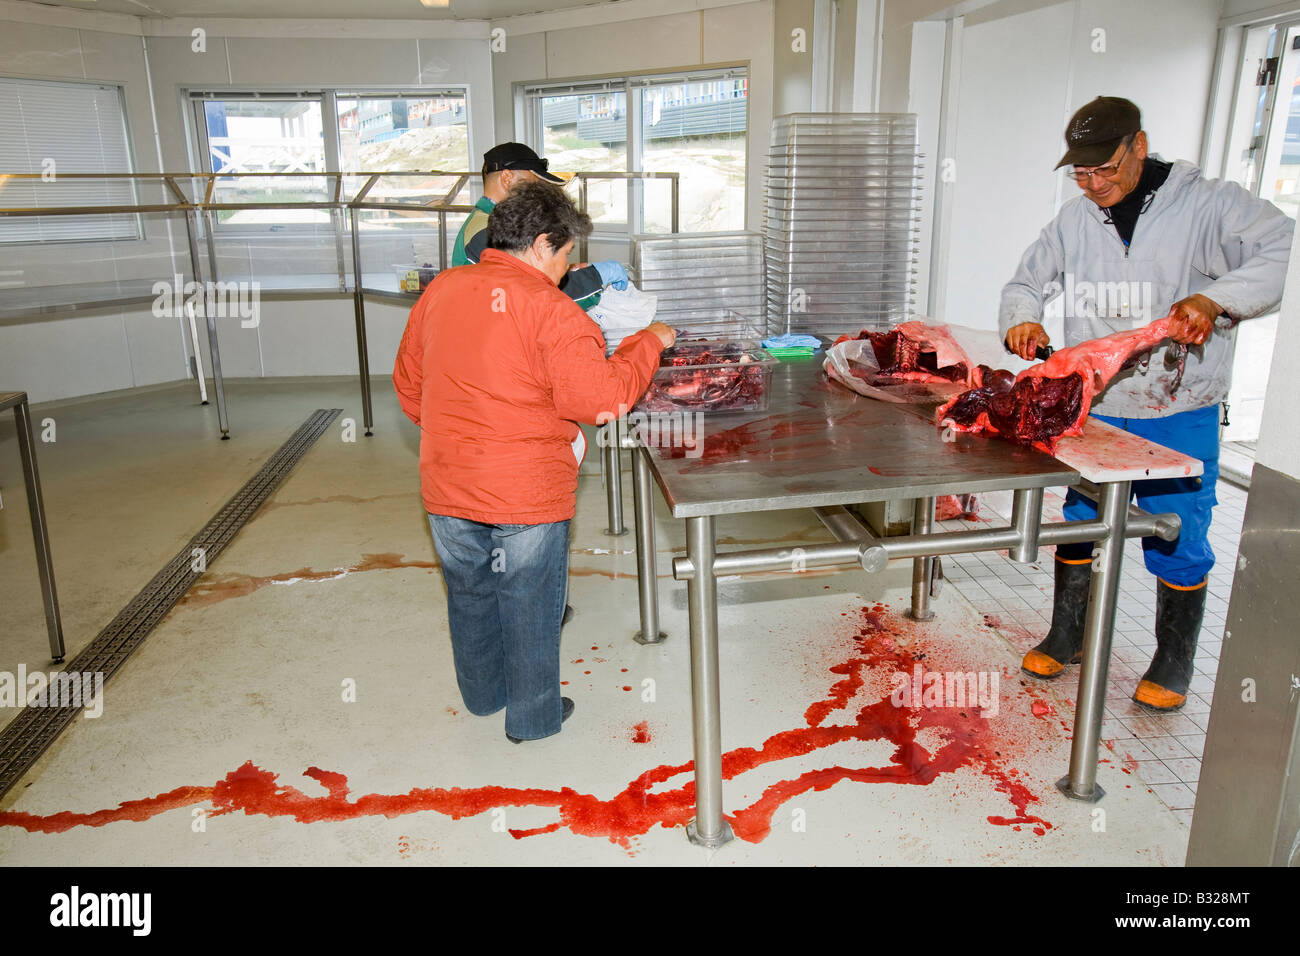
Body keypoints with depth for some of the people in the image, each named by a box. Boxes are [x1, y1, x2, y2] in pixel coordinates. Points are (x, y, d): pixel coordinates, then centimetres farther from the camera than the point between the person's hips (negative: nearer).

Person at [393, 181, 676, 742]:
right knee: (530, 605, 12)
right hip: (526, 490, -5)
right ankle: (534, 716, 29)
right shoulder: (550, 309, -17)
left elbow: (408, 382, 10)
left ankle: (483, 695, 43)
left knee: (469, 594, 22)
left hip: (447, 487, 6)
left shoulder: (441, 290, 1)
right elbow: (601, 398, -20)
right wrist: (648, 342, -7)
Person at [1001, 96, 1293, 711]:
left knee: (1178, 545, 4)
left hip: (1179, 414, -3)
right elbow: (1027, 282, 15)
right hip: (1092, 410, 4)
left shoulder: (1206, 205, -8)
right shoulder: (1074, 218, 6)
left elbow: (1284, 253, -15)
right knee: (1078, 526, 12)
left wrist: (1213, 299, -30)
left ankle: (1173, 667, 24)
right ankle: (1066, 640, 31)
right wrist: (1022, 319, -7)